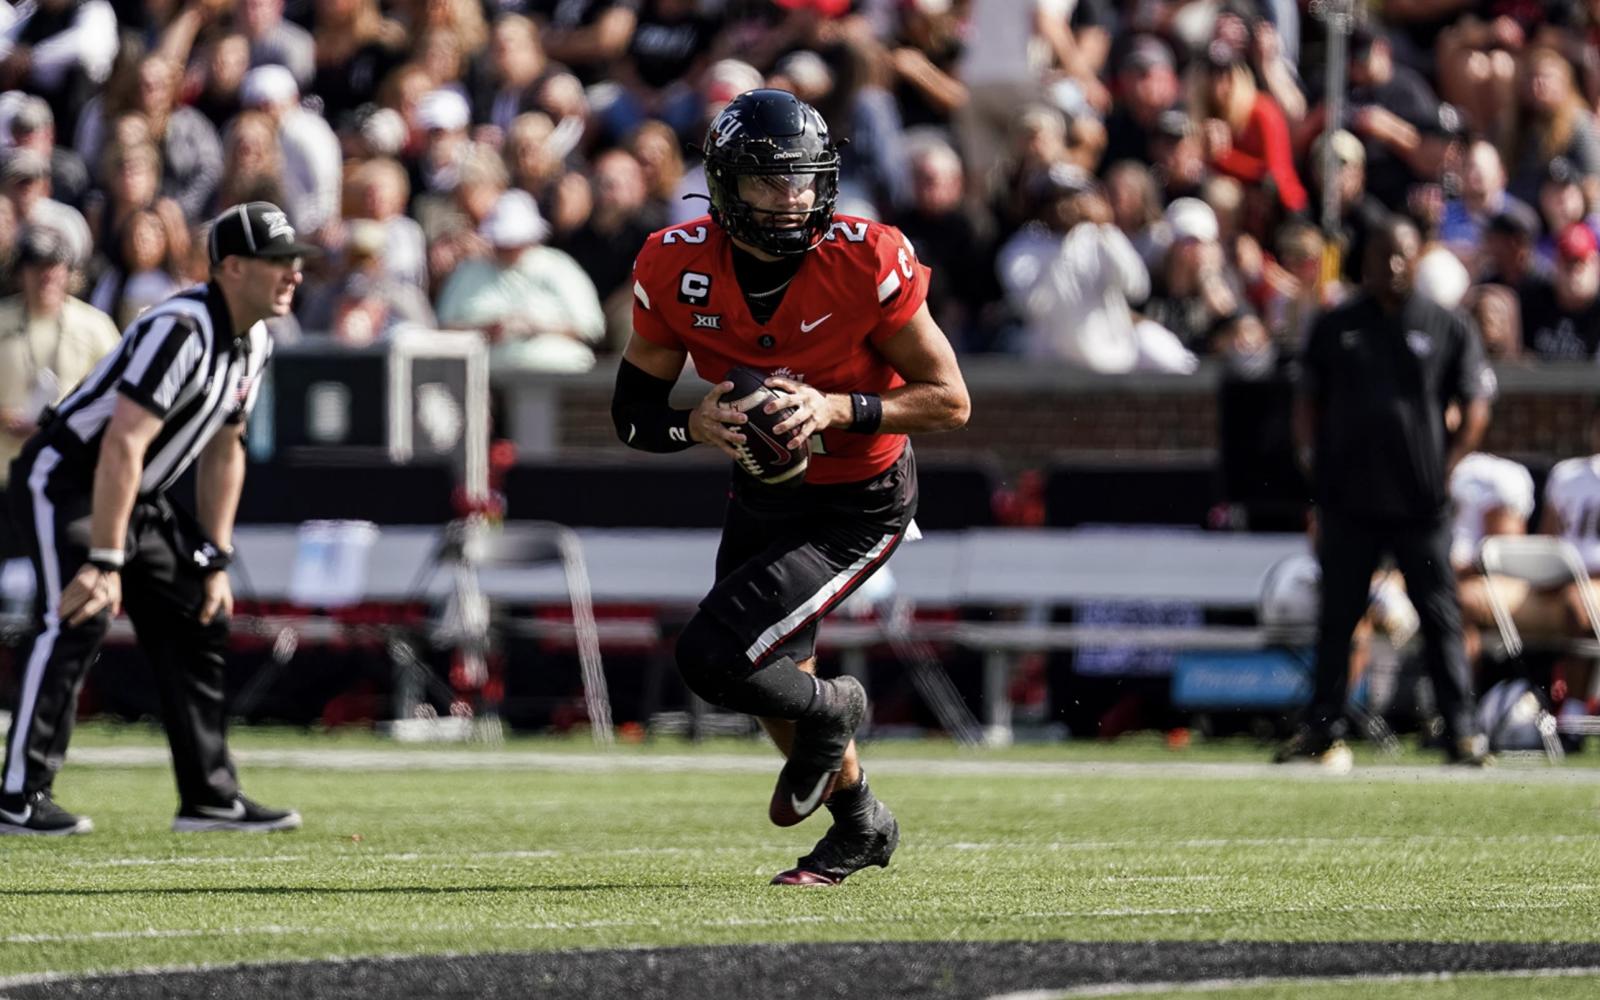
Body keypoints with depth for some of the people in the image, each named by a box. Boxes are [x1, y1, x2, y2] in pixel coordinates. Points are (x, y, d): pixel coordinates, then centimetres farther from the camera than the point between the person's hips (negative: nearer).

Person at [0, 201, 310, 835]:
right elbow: (122, 447, -32)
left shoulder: (253, 343, 4)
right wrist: (105, 563, -35)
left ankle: (209, 797, 17)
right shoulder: (182, 330, -27)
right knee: (78, 618, -24)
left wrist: (214, 561, 11)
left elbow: (222, 453, 14)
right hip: (65, 480, -10)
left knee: (198, 623, 9)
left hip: (139, 498, 10)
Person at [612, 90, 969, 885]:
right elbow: (631, 409, -5)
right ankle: (860, 825, 48)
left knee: (713, 660, -18)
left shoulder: (863, 264, -25)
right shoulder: (677, 268, -16)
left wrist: (839, 410, -31)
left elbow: (950, 401, -17)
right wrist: (697, 425, -27)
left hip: (856, 509, -5)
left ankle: (830, 712, 16)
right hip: (763, 493, 5)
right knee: (776, 672, 20)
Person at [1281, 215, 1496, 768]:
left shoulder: (1448, 328, 6)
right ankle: (1322, 727, 11)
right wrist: (1314, 459, 3)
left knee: (1440, 617, -1)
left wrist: (1448, 468, -2)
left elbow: (1476, 406, 7)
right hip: (1348, 499, 2)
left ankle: (1462, 730, 0)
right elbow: (1308, 401, 16)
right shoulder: (1334, 327, 11)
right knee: (1337, 615, 5)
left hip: (1421, 501, -2)